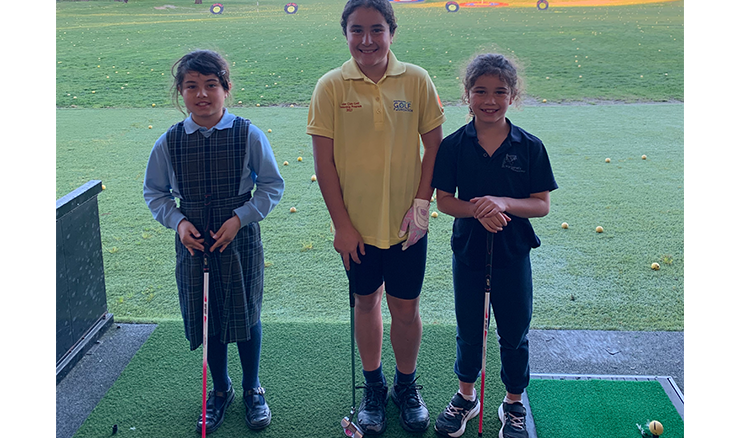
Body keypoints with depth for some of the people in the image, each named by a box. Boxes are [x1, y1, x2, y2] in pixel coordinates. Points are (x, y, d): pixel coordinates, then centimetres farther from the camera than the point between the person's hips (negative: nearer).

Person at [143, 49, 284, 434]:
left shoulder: (248, 135, -10)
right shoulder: (169, 143, -5)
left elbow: (272, 186, -3)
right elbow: (154, 192, 7)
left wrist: (240, 217, -14)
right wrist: (177, 221, -9)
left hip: (240, 240, -2)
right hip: (193, 243, 2)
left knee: (246, 315, 12)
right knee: (205, 318, 14)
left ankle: (252, 389, 35)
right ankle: (220, 390, 37)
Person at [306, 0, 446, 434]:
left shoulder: (416, 80, -5)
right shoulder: (331, 86, -7)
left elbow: (434, 145, 1)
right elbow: (324, 160, -6)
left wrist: (422, 203, -8)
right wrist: (341, 224, -7)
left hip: (406, 221, 0)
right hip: (356, 223, 0)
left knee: (406, 305, 10)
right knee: (366, 301, 16)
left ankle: (407, 385, 35)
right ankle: (374, 386, 37)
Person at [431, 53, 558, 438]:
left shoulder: (529, 146, -8)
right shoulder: (453, 145, -7)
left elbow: (542, 205, -8)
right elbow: (443, 200, -5)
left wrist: (503, 203, -25)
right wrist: (476, 210, -23)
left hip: (513, 254, 0)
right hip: (468, 251, 1)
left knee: (514, 334, 13)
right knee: (469, 332, 16)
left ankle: (514, 405, 34)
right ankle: (466, 397, 38)